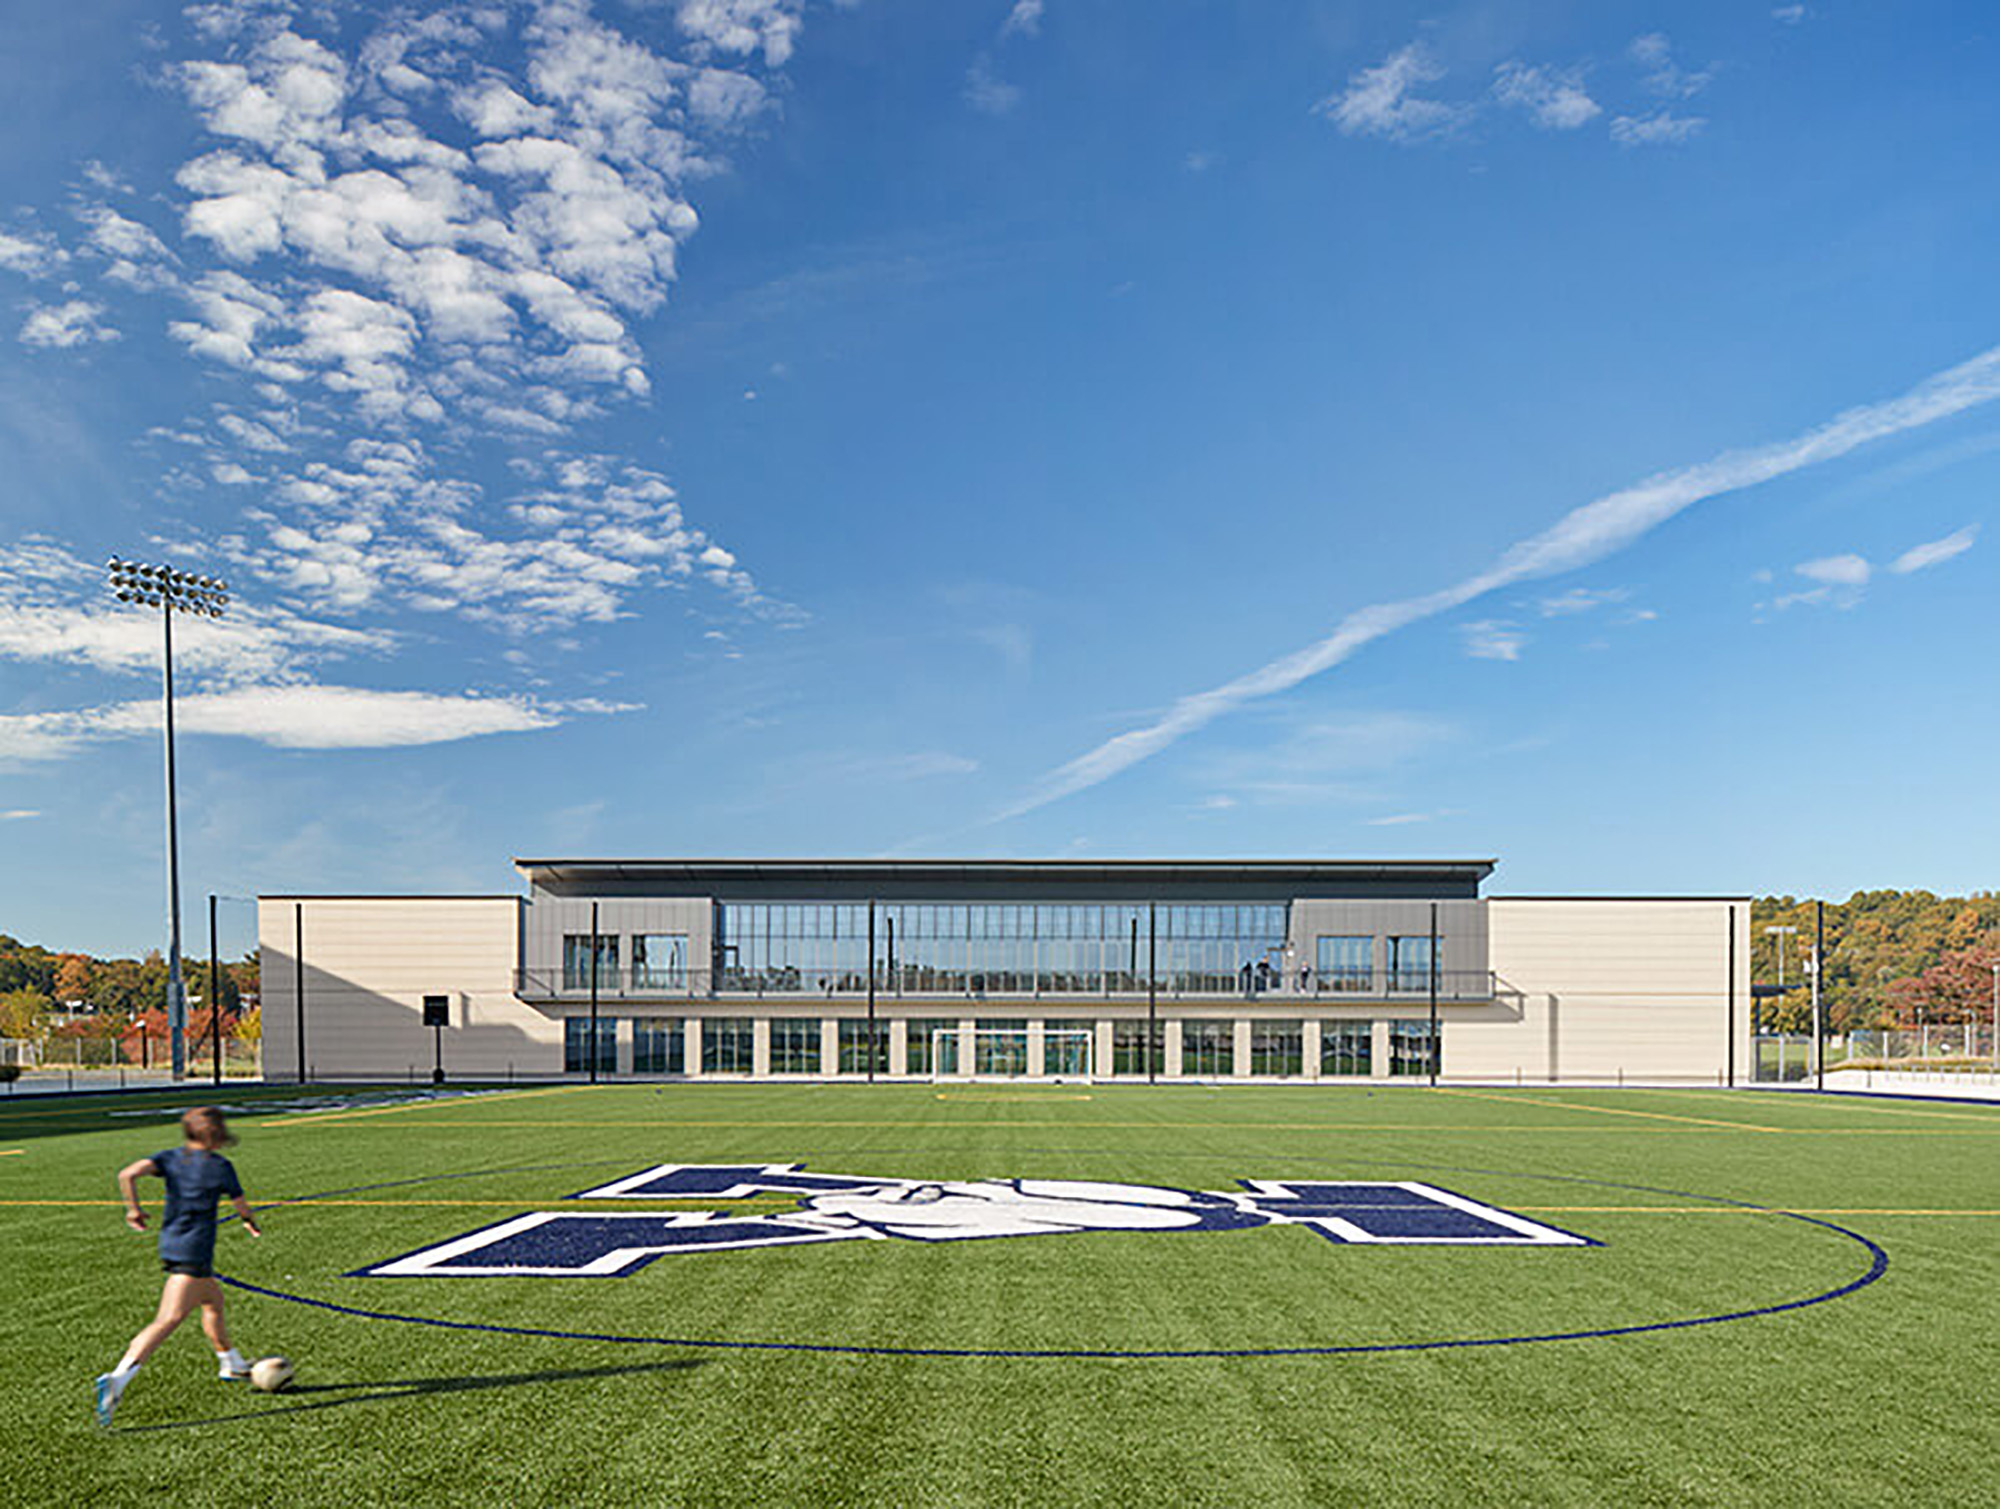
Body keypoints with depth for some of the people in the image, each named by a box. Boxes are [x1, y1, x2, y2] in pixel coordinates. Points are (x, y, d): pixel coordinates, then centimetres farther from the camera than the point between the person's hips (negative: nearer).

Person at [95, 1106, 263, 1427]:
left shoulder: (171, 1157, 6)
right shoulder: (220, 1166, -6)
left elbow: (128, 1175, -10)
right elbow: (240, 1204, 8)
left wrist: (134, 1209, 4)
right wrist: (252, 1223, 29)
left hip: (170, 1245, 8)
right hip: (193, 1252, -8)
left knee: (214, 1299, 26)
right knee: (169, 1320, -15)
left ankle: (231, 1364, 42)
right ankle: (117, 1379, -32)